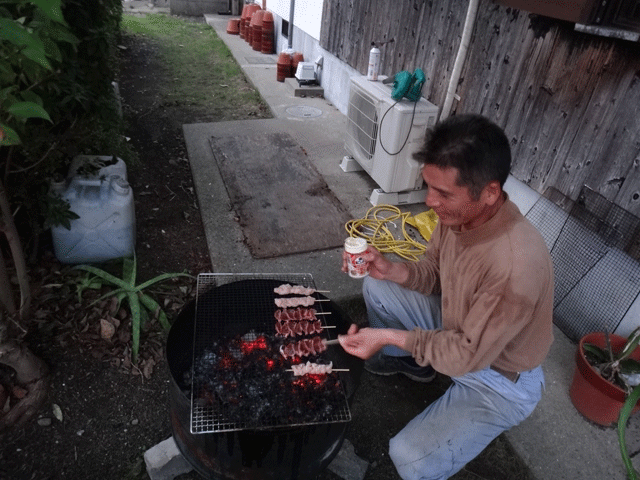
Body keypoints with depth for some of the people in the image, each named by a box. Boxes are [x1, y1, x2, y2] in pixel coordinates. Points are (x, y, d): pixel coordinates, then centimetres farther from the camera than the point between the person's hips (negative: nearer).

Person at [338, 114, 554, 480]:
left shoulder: (516, 267, -39)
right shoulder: (459, 213, -17)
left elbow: (467, 356, -29)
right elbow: (435, 274, 0)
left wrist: (391, 335, -27)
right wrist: (392, 270, -18)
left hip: (498, 378, -7)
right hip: (457, 325, 7)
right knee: (376, 288, 2)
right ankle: (412, 361, 25)